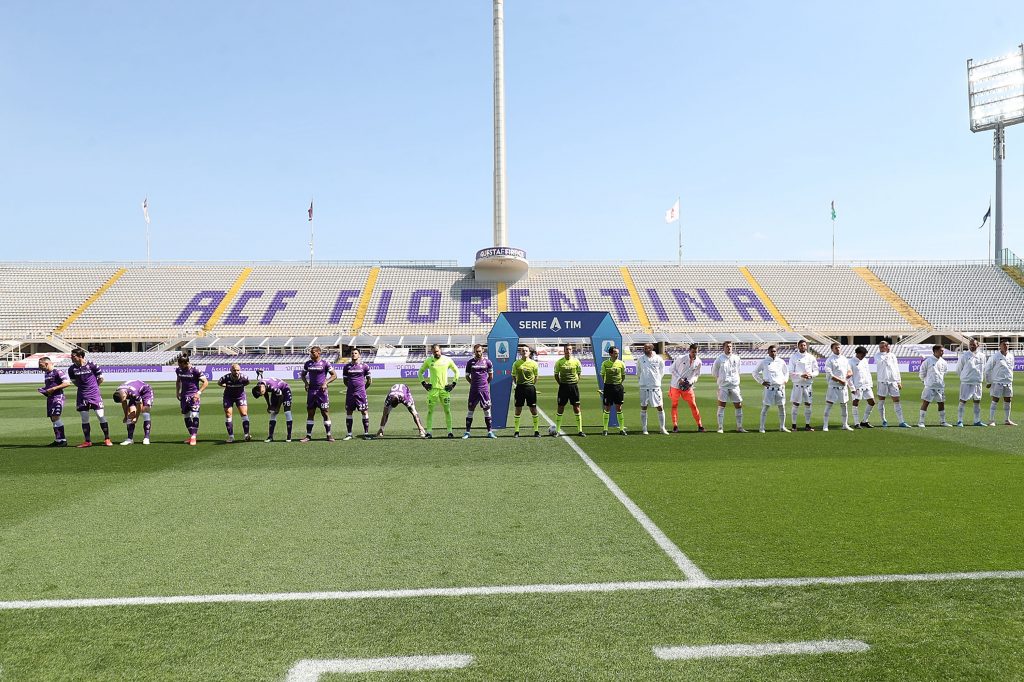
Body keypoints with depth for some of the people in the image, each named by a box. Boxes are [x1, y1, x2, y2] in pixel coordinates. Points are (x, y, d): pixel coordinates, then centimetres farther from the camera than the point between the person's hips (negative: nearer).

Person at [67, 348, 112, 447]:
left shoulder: (92, 365, -8)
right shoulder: (72, 369, 0)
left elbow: (101, 379, 3)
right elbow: (74, 382, 17)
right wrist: (83, 387, 12)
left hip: (95, 394, -3)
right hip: (81, 396, 3)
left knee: (101, 416, -3)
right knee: (84, 419, 5)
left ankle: (107, 439, 6)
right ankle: (87, 441, 14)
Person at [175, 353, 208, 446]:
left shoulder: (195, 371, -13)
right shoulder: (178, 370, 4)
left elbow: (205, 382, -9)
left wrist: (199, 392, -16)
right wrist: (177, 392, 13)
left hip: (194, 395, -6)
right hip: (184, 396, 6)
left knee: (194, 415, -16)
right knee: (186, 416, 9)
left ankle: (194, 436, -13)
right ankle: (191, 435, 21)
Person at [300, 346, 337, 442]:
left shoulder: (325, 363, -4)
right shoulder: (307, 363, 8)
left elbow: (334, 375, -1)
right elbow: (303, 374, 20)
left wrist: (326, 383, -13)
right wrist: (306, 383, 2)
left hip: (322, 391, -4)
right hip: (311, 390, 4)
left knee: (325, 413, -1)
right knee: (310, 413, 6)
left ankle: (329, 435, 6)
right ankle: (308, 435, 12)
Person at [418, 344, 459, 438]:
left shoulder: (448, 360, 3)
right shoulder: (428, 361, 2)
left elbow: (456, 371, 13)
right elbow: (420, 372, 14)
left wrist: (453, 383, 5)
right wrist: (424, 383, 3)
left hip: (444, 389, 0)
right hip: (433, 389, 0)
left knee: (447, 411, 1)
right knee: (430, 411, -1)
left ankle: (449, 431, 7)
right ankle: (429, 432, 4)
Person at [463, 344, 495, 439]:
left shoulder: (487, 362, 3)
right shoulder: (470, 362, 4)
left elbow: (491, 376, 14)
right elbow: (467, 376, 13)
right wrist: (474, 383, 10)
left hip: (485, 389, 0)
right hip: (473, 390, 0)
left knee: (487, 410, 2)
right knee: (470, 410, 2)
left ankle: (490, 432, 7)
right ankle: (467, 432, 8)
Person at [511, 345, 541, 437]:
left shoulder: (534, 363, 1)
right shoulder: (516, 363, 2)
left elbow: (536, 376, 10)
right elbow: (514, 376, 10)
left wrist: (532, 385, 2)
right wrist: (517, 384, 2)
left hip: (530, 387, 0)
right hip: (520, 387, 0)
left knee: (533, 409, 2)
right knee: (518, 410, 3)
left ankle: (536, 431, 11)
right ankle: (516, 431, 11)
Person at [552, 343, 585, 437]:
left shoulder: (576, 361, 1)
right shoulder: (559, 362, -2)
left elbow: (579, 373, 12)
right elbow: (556, 375, 7)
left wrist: (576, 382, 2)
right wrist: (560, 383, -1)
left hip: (574, 386, 1)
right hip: (563, 386, -1)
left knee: (577, 408, 1)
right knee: (560, 408, 2)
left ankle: (579, 430, 6)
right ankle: (557, 430, 10)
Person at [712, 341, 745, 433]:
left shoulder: (736, 358, 8)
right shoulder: (719, 359, -1)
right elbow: (714, 372, 7)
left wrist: (736, 379, 14)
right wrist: (720, 379, 7)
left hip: (734, 385, 3)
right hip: (723, 386, -3)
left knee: (739, 405, 3)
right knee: (721, 406, -3)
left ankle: (739, 427, 13)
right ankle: (720, 428, 2)